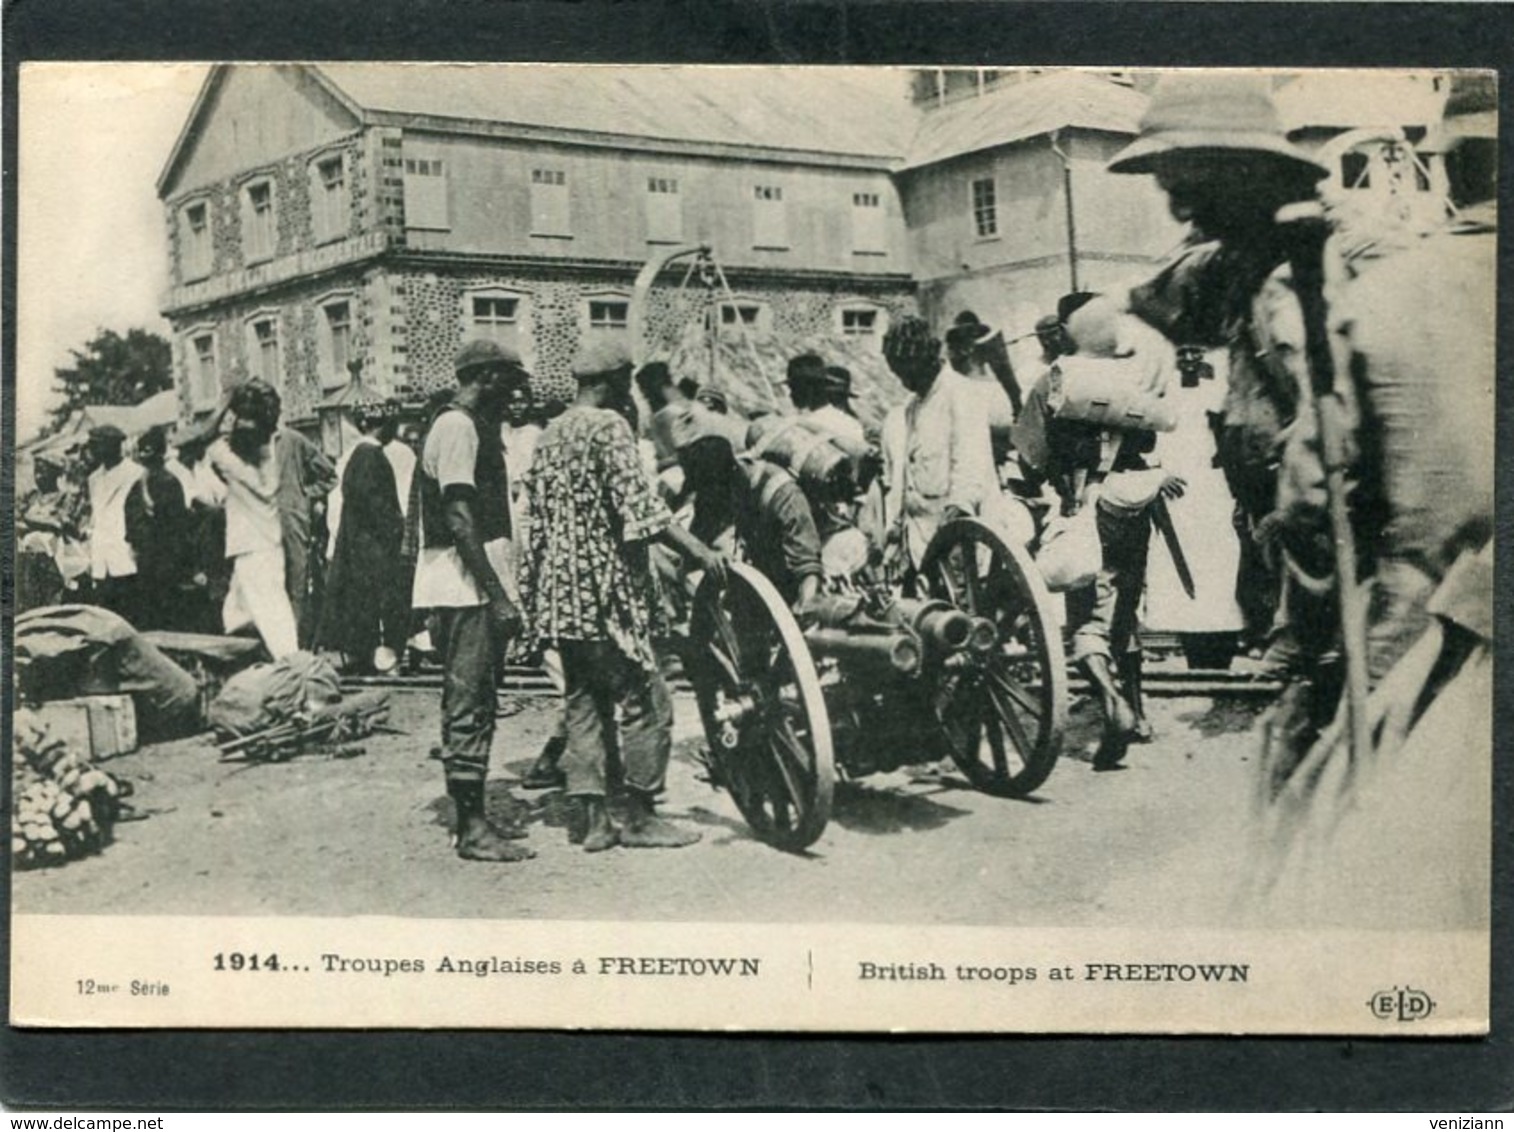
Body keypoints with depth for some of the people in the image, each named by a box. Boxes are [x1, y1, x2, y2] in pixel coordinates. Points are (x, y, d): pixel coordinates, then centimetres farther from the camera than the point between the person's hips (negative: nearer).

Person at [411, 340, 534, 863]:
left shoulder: (465, 426, 19)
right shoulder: (458, 427, -13)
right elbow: (460, 520, -20)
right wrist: (498, 597, -21)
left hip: (471, 590, 11)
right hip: (468, 590, -11)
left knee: (474, 703, 14)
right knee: (469, 706, -7)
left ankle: (474, 818, 21)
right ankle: (471, 829, -4)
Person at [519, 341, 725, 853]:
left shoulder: (551, 435, 16)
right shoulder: (608, 427, -10)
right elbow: (639, 506, -19)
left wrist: (534, 597, 23)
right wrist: (696, 549, -19)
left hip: (560, 591, 9)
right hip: (605, 590, -9)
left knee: (584, 704, 10)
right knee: (645, 700, 0)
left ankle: (594, 819, 10)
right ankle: (640, 817, 4)